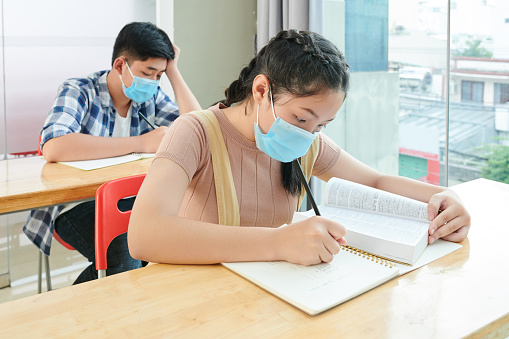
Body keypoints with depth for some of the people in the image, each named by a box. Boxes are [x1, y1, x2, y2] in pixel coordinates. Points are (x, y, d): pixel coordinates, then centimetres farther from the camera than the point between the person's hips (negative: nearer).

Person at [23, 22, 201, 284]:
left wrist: (173, 72, -5)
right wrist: (141, 143, -28)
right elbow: (53, 148, -30)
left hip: (130, 199, 5)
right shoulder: (78, 92, -10)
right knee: (125, 257, -31)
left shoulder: (151, 96, 6)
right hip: (78, 203, -5)